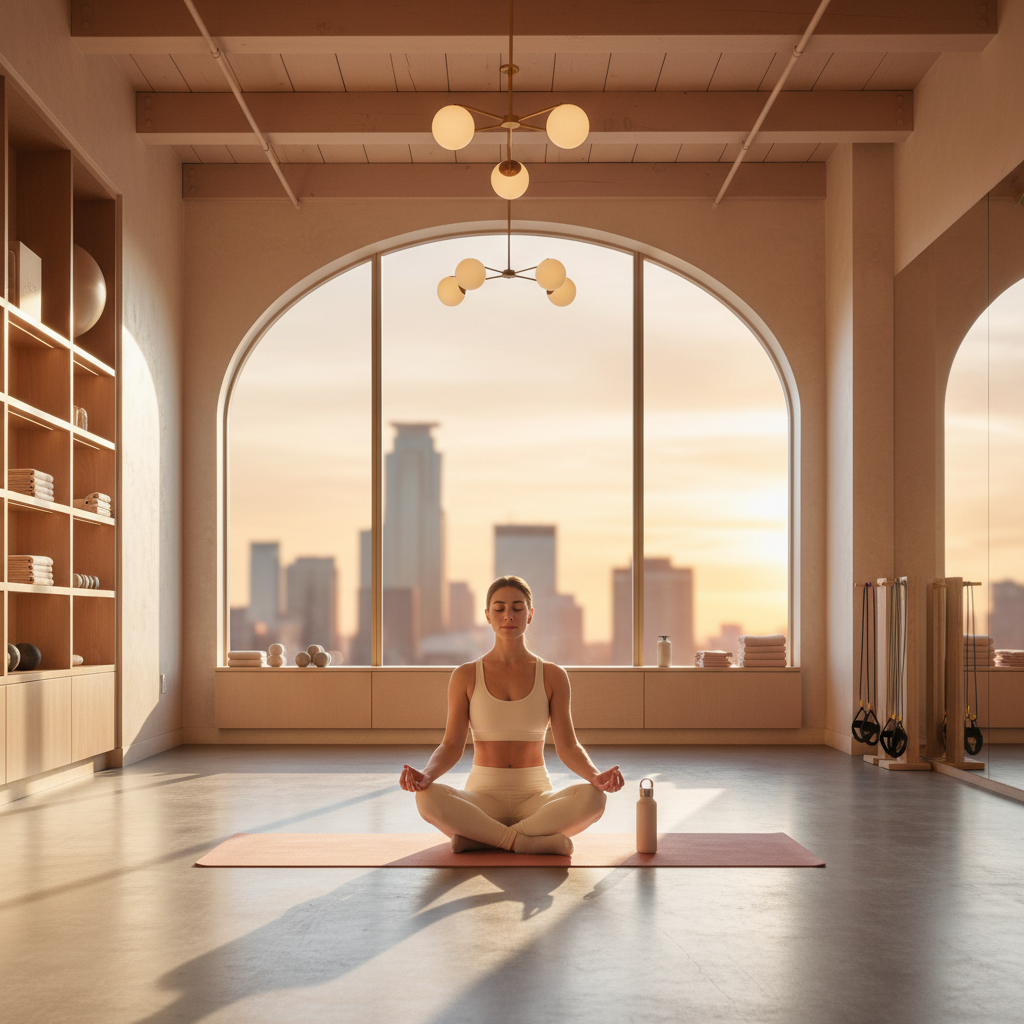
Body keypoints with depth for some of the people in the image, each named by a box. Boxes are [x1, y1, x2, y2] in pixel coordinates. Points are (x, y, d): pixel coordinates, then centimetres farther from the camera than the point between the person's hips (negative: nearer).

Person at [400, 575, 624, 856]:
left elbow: (568, 746, -1)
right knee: (428, 798, -34)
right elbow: (452, 746, -3)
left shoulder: (553, 676, 4)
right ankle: (532, 841, -26)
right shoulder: (466, 676, 4)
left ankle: (480, 838, -23)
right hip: (483, 797, -1)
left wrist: (596, 776, -23)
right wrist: (425, 776, -25)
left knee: (592, 797, -33)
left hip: (535, 797, 1)